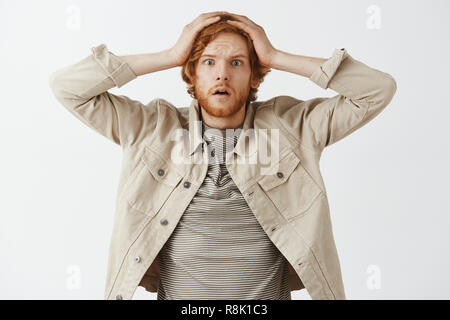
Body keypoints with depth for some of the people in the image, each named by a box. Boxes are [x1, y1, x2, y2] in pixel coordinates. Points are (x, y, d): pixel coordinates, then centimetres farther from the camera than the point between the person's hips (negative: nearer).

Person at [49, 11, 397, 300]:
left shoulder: (294, 126, 5)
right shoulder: (153, 128, 5)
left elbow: (380, 88, 1)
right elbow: (66, 86, 1)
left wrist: (277, 57, -1)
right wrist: (170, 56, -2)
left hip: (269, 294, 1)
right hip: (175, 294, 0)